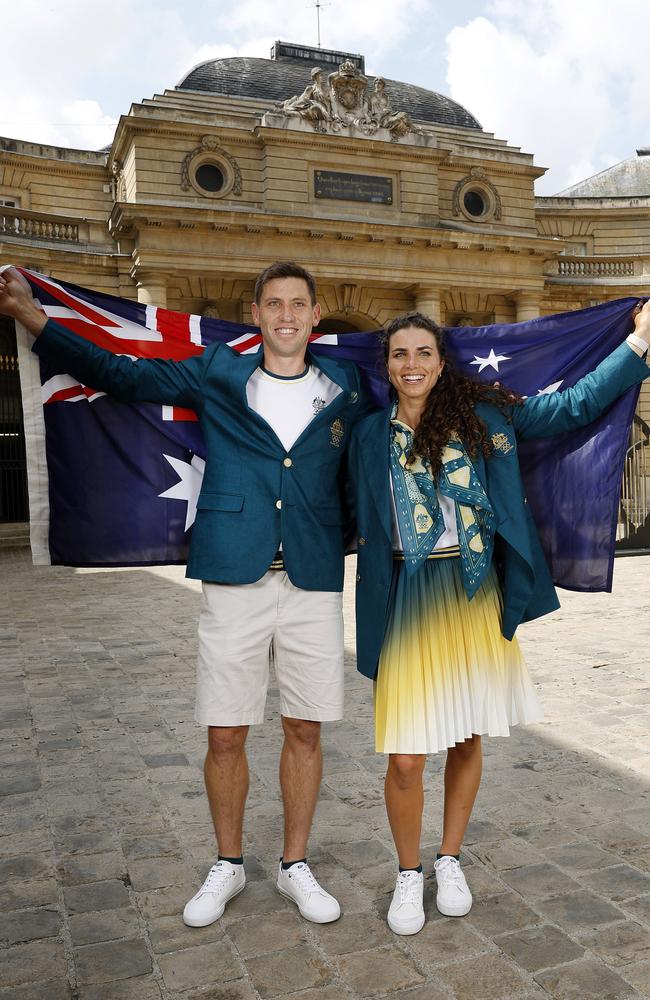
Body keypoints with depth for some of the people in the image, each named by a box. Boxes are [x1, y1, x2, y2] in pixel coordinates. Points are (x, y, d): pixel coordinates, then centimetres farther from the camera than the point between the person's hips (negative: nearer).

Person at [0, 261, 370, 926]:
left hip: (313, 584, 1)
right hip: (234, 580, -1)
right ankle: (227, 866, 30)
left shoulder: (345, 392, 8)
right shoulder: (217, 375, 5)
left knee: (305, 732, 9)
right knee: (225, 735, 6)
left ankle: (295, 866, 29)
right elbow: (117, 374, 6)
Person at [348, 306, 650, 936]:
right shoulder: (370, 435, 4)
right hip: (408, 603, -1)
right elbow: (360, 524, 11)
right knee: (405, 759, -1)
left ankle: (450, 861, 36)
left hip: (475, 599, 1)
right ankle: (408, 875, 25)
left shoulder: (483, 414, 3)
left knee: (467, 739, 13)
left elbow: (574, 405, 5)